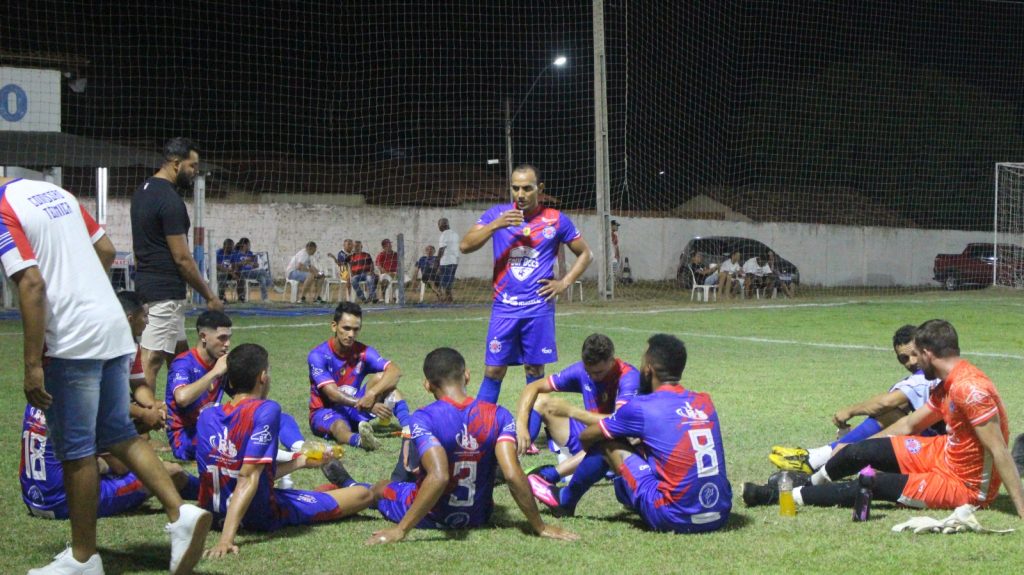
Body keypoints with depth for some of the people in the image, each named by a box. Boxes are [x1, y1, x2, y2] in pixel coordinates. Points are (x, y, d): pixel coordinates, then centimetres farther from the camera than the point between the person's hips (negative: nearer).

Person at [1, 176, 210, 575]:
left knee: (75, 452, 3)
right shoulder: (56, 192, 15)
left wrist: (32, 366, -18)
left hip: (71, 342, -8)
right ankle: (180, 514, 3)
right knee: (118, 435, 16)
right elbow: (107, 251, 18)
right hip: (114, 328, 8)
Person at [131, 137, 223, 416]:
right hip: (165, 290, -10)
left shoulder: (143, 191, 12)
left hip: (145, 281, 10)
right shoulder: (170, 200, -17)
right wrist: (209, 296, -9)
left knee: (179, 352, 18)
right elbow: (182, 258, -17)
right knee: (151, 360, -10)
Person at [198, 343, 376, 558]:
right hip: (261, 517, -7)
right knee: (363, 494, 4)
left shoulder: (206, 416, -1)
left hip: (213, 514, 7)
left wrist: (301, 461, 23)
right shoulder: (266, 410, -21)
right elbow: (248, 479, -29)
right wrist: (227, 538, -32)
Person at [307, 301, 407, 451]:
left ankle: (407, 426, -38)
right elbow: (332, 394, -25)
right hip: (325, 412, -4)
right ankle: (359, 440, -76)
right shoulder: (318, 355, -16)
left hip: (353, 409, 4)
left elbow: (395, 371, -17)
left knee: (383, 377, -17)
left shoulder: (363, 352, -5)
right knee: (340, 427, -41)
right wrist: (369, 406, -37)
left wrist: (372, 394, -36)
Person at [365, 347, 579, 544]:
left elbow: (438, 477, -36)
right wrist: (540, 527, -15)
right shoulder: (499, 416, -15)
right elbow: (513, 475, -23)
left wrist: (401, 529, -33)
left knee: (380, 487, 28)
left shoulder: (423, 419, -24)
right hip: (477, 518, 3)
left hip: (431, 518, -3)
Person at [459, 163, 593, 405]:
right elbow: (465, 246, -6)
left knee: (535, 370, 5)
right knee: (493, 370, -1)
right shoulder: (497, 214, 3)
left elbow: (585, 254, 12)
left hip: (539, 307, 0)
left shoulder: (556, 220, 2)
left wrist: (564, 283, 0)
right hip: (504, 307, 0)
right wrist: (496, 224, -17)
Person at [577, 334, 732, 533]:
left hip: (676, 519, -6)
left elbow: (585, 437, 11)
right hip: (720, 517, 6)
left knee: (607, 441, 8)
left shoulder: (641, 407, -6)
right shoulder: (705, 402, 9)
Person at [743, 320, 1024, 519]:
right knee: (860, 451, 3)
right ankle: (809, 481, 28)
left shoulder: (969, 389, -28)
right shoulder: (946, 385, 4)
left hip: (965, 485, -8)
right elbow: (909, 425, 17)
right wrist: (856, 447, 24)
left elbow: (999, 450, -28)